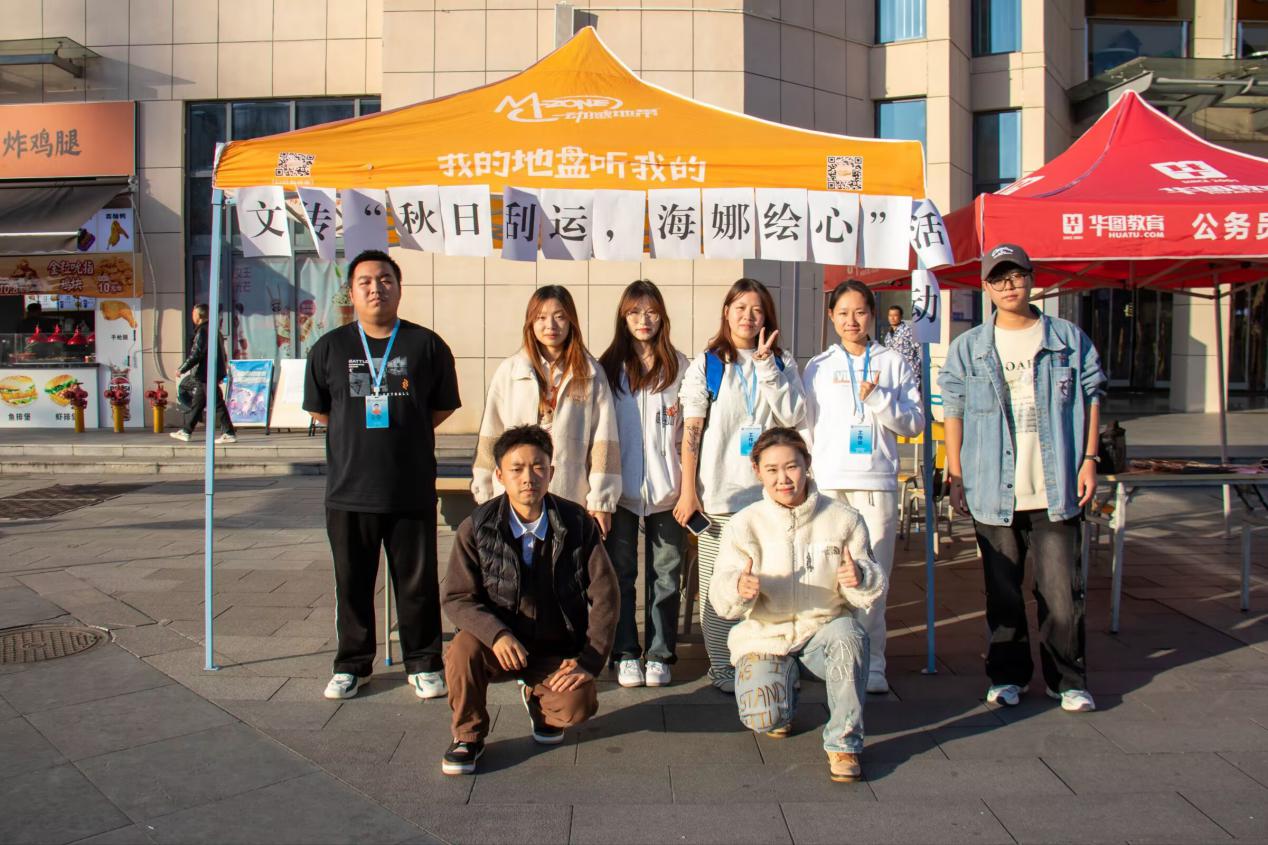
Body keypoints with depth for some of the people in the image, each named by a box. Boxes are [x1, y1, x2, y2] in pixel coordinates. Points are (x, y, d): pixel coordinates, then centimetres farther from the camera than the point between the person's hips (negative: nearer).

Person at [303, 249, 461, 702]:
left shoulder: (426, 345, 1)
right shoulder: (329, 348, 5)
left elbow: (443, 408, 9)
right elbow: (318, 410, 14)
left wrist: (404, 432, 5)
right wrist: (359, 436, 8)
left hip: (412, 490, -1)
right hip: (348, 489, 2)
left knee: (417, 581, 6)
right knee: (351, 583, 11)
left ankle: (423, 664, 21)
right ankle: (351, 665, 26)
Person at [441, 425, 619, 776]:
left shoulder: (577, 523, -7)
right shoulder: (476, 528, -8)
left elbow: (604, 594, -6)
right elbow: (457, 598, -9)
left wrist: (590, 660, -13)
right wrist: (496, 634, -28)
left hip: (558, 651, 1)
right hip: (502, 644, 0)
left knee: (577, 706, -25)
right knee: (462, 651, -32)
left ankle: (537, 697, 15)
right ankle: (468, 736, -1)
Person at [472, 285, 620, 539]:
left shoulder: (590, 374, 5)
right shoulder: (509, 371, 6)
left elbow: (603, 439, 2)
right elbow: (490, 437, 9)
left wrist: (601, 502, -2)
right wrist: (485, 498, 8)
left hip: (573, 501, 0)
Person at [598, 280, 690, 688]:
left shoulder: (678, 366, 5)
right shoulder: (609, 366, 6)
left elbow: (690, 427, 5)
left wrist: (689, 484, -2)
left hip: (665, 486, 0)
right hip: (620, 486, 0)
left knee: (665, 573, 5)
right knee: (621, 572, 5)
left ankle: (660, 654, 14)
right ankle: (625, 654, 14)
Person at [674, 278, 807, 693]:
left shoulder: (782, 363, 12)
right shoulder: (707, 363, 6)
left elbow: (792, 416, -5)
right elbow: (691, 430, 1)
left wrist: (765, 363, -8)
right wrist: (688, 491, -5)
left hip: (770, 492, 2)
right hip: (719, 494, -1)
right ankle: (722, 667, 12)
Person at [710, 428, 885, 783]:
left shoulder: (844, 519, -4)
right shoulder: (743, 525, -5)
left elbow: (873, 591, -3)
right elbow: (722, 600, -10)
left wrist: (859, 578, -28)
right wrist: (739, 588, -35)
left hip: (824, 629, 0)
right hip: (766, 637, 0)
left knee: (846, 633, -35)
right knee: (763, 718, -23)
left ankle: (845, 742, -15)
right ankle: (784, 692, 17)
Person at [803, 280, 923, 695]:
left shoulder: (893, 363, 9)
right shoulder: (818, 367, 11)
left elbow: (915, 422, 5)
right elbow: (804, 426, 11)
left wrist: (879, 399, -9)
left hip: (877, 482, 0)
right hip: (827, 482, 1)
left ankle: (872, 663, 7)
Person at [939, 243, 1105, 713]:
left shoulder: (1070, 340, 6)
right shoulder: (968, 348, 6)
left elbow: (1091, 397, 8)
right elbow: (954, 411, 7)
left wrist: (1088, 459, 0)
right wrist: (955, 475, 1)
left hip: (1055, 490, 0)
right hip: (994, 491, 1)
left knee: (1061, 589, 0)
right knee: (1002, 591, 9)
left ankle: (1067, 679, 15)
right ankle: (1008, 675, 22)